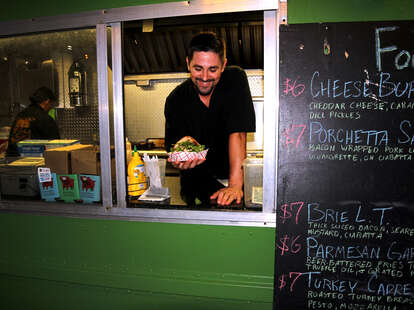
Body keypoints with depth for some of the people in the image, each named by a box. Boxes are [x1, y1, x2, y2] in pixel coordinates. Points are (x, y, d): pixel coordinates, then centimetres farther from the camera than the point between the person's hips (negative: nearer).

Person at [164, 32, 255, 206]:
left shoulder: (235, 79, -10)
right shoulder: (175, 100, -4)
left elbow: (237, 133, -20)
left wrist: (235, 185, -28)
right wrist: (180, 161, -26)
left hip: (236, 173, 0)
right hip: (198, 179, 1)